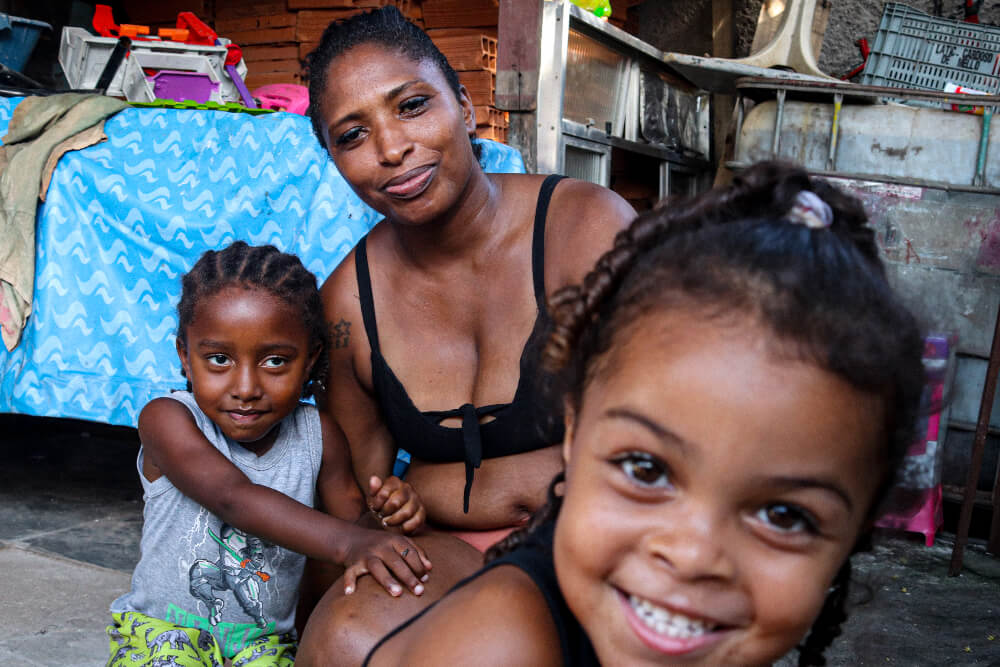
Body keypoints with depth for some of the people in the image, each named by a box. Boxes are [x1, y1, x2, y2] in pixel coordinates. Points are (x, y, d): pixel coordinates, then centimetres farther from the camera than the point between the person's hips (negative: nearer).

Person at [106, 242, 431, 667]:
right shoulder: (167, 420, -15)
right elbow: (235, 498, -30)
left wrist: (387, 516, -21)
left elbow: (353, 513, 5)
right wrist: (347, 542, -42)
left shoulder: (317, 435, -3)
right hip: (164, 627, -3)